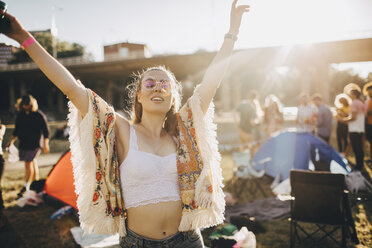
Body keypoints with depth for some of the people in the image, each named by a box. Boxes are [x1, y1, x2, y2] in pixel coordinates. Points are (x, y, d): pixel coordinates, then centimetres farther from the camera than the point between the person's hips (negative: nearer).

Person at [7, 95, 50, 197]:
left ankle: (26, 187, -1)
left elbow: (46, 130, -6)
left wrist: (46, 144, -8)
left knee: (28, 163, -7)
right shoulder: (20, 115, 6)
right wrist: (12, 140, 7)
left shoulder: (39, 115, -10)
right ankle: (36, 180, 31)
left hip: (34, 144, -6)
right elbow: (17, 130, 17)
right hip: (23, 143, 6)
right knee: (32, 161, 15)